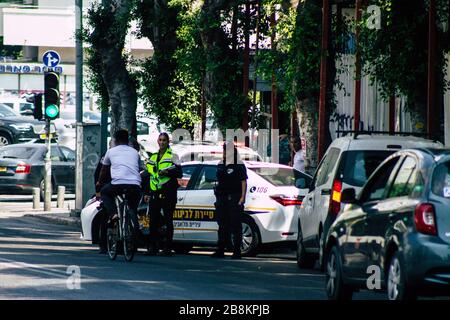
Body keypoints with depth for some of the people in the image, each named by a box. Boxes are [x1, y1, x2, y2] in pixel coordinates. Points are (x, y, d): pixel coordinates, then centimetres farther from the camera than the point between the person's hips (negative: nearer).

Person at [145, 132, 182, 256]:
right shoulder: (153, 157, 19)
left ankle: (167, 248, -3)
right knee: (153, 221, 2)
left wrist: (167, 172, -19)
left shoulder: (172, 156, 3)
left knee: (168, 220, -4)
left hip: (168, 193, -5)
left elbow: (179, 173, -4)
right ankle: (153, 247, 8)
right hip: (155, 193, 5)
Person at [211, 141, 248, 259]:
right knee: (222, 224, 7)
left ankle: (237, 251, -5)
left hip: (234, 197, -6)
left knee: (235, 225, -7)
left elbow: (244, 182, -5)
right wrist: (217, 197, 16)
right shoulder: (221, 165, 17)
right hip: (222, 198, 7)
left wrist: (242, 197, -14)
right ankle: (220, 250, 8)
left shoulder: (239, 166, -2)